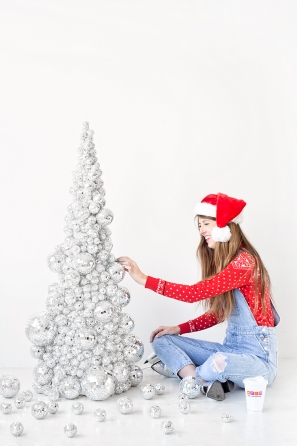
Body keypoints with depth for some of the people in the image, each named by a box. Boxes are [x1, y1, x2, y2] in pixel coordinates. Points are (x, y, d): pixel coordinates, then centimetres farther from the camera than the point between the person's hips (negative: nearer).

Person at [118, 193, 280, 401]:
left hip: (258, 357, -9)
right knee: (162, 340, 1)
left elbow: (194, 293, -26)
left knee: (219, 362, -40)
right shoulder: (219, 260, 9)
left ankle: (185, 372, -8)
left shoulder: (245, 262, -20)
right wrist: (179, 329, 2)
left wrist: (144, 279, -24)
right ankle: (206, 382, -18)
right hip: (230, 348, 9)